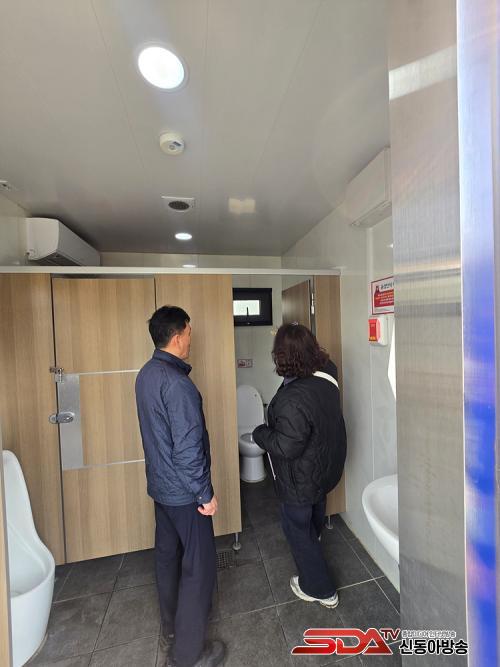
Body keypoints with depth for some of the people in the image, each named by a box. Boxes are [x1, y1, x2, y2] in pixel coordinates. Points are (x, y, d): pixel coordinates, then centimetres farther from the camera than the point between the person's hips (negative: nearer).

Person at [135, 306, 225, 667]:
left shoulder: (146, 374, 1)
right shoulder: (177, 383, -28)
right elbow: (188, 448, -27)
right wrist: (206, 493, -15)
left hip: (160, 485, 9)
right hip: (183, 492, -9)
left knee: (167, 556, 25)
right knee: (199, 566, 11)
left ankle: (171, 630, 48)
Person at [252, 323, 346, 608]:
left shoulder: (292, 399, -38)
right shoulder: (327, 374, -14)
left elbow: (286, 447, -34)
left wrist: (260, 433, -15)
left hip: (301, 480, -8)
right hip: (328, 468, 8)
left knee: (298, 528, 20)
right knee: (316, 512, 36)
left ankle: (320, 589, 40)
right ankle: (315, 539, 67)